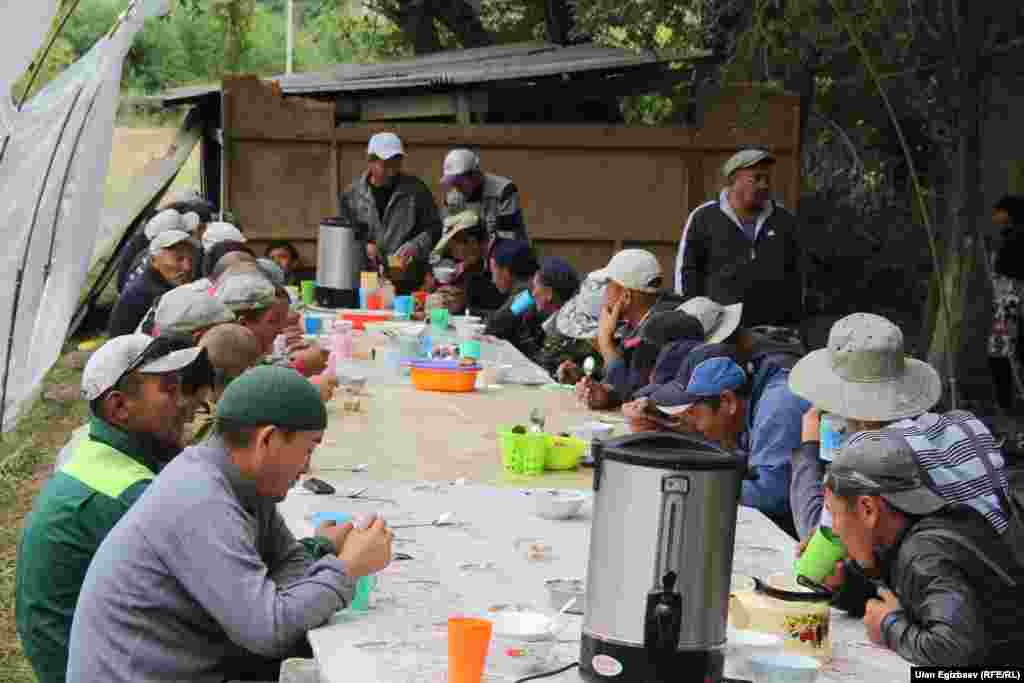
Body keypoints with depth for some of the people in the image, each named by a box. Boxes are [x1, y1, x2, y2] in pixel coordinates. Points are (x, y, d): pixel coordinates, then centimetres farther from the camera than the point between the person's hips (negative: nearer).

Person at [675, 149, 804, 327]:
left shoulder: (784, 221, 16)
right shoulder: (704, 218, 4)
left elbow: (796, 277, 20)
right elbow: (686, 271, 4)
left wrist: (796, 323, 14)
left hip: (777, 329, 3)